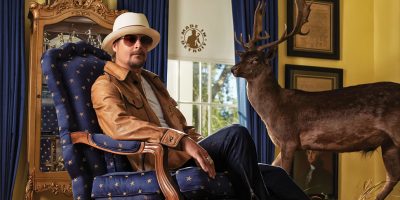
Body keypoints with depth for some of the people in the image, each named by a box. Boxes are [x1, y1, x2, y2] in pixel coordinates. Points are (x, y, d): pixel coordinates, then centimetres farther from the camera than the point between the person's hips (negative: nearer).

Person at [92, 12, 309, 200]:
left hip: (181, 155, 7)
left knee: (272, 174, -6)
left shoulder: (152, 80, 26)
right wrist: (183, 141, -29)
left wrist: (201, 146, 3)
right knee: (236, 134, -27)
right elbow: (121, 126, -20)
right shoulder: (105, 86, 1)